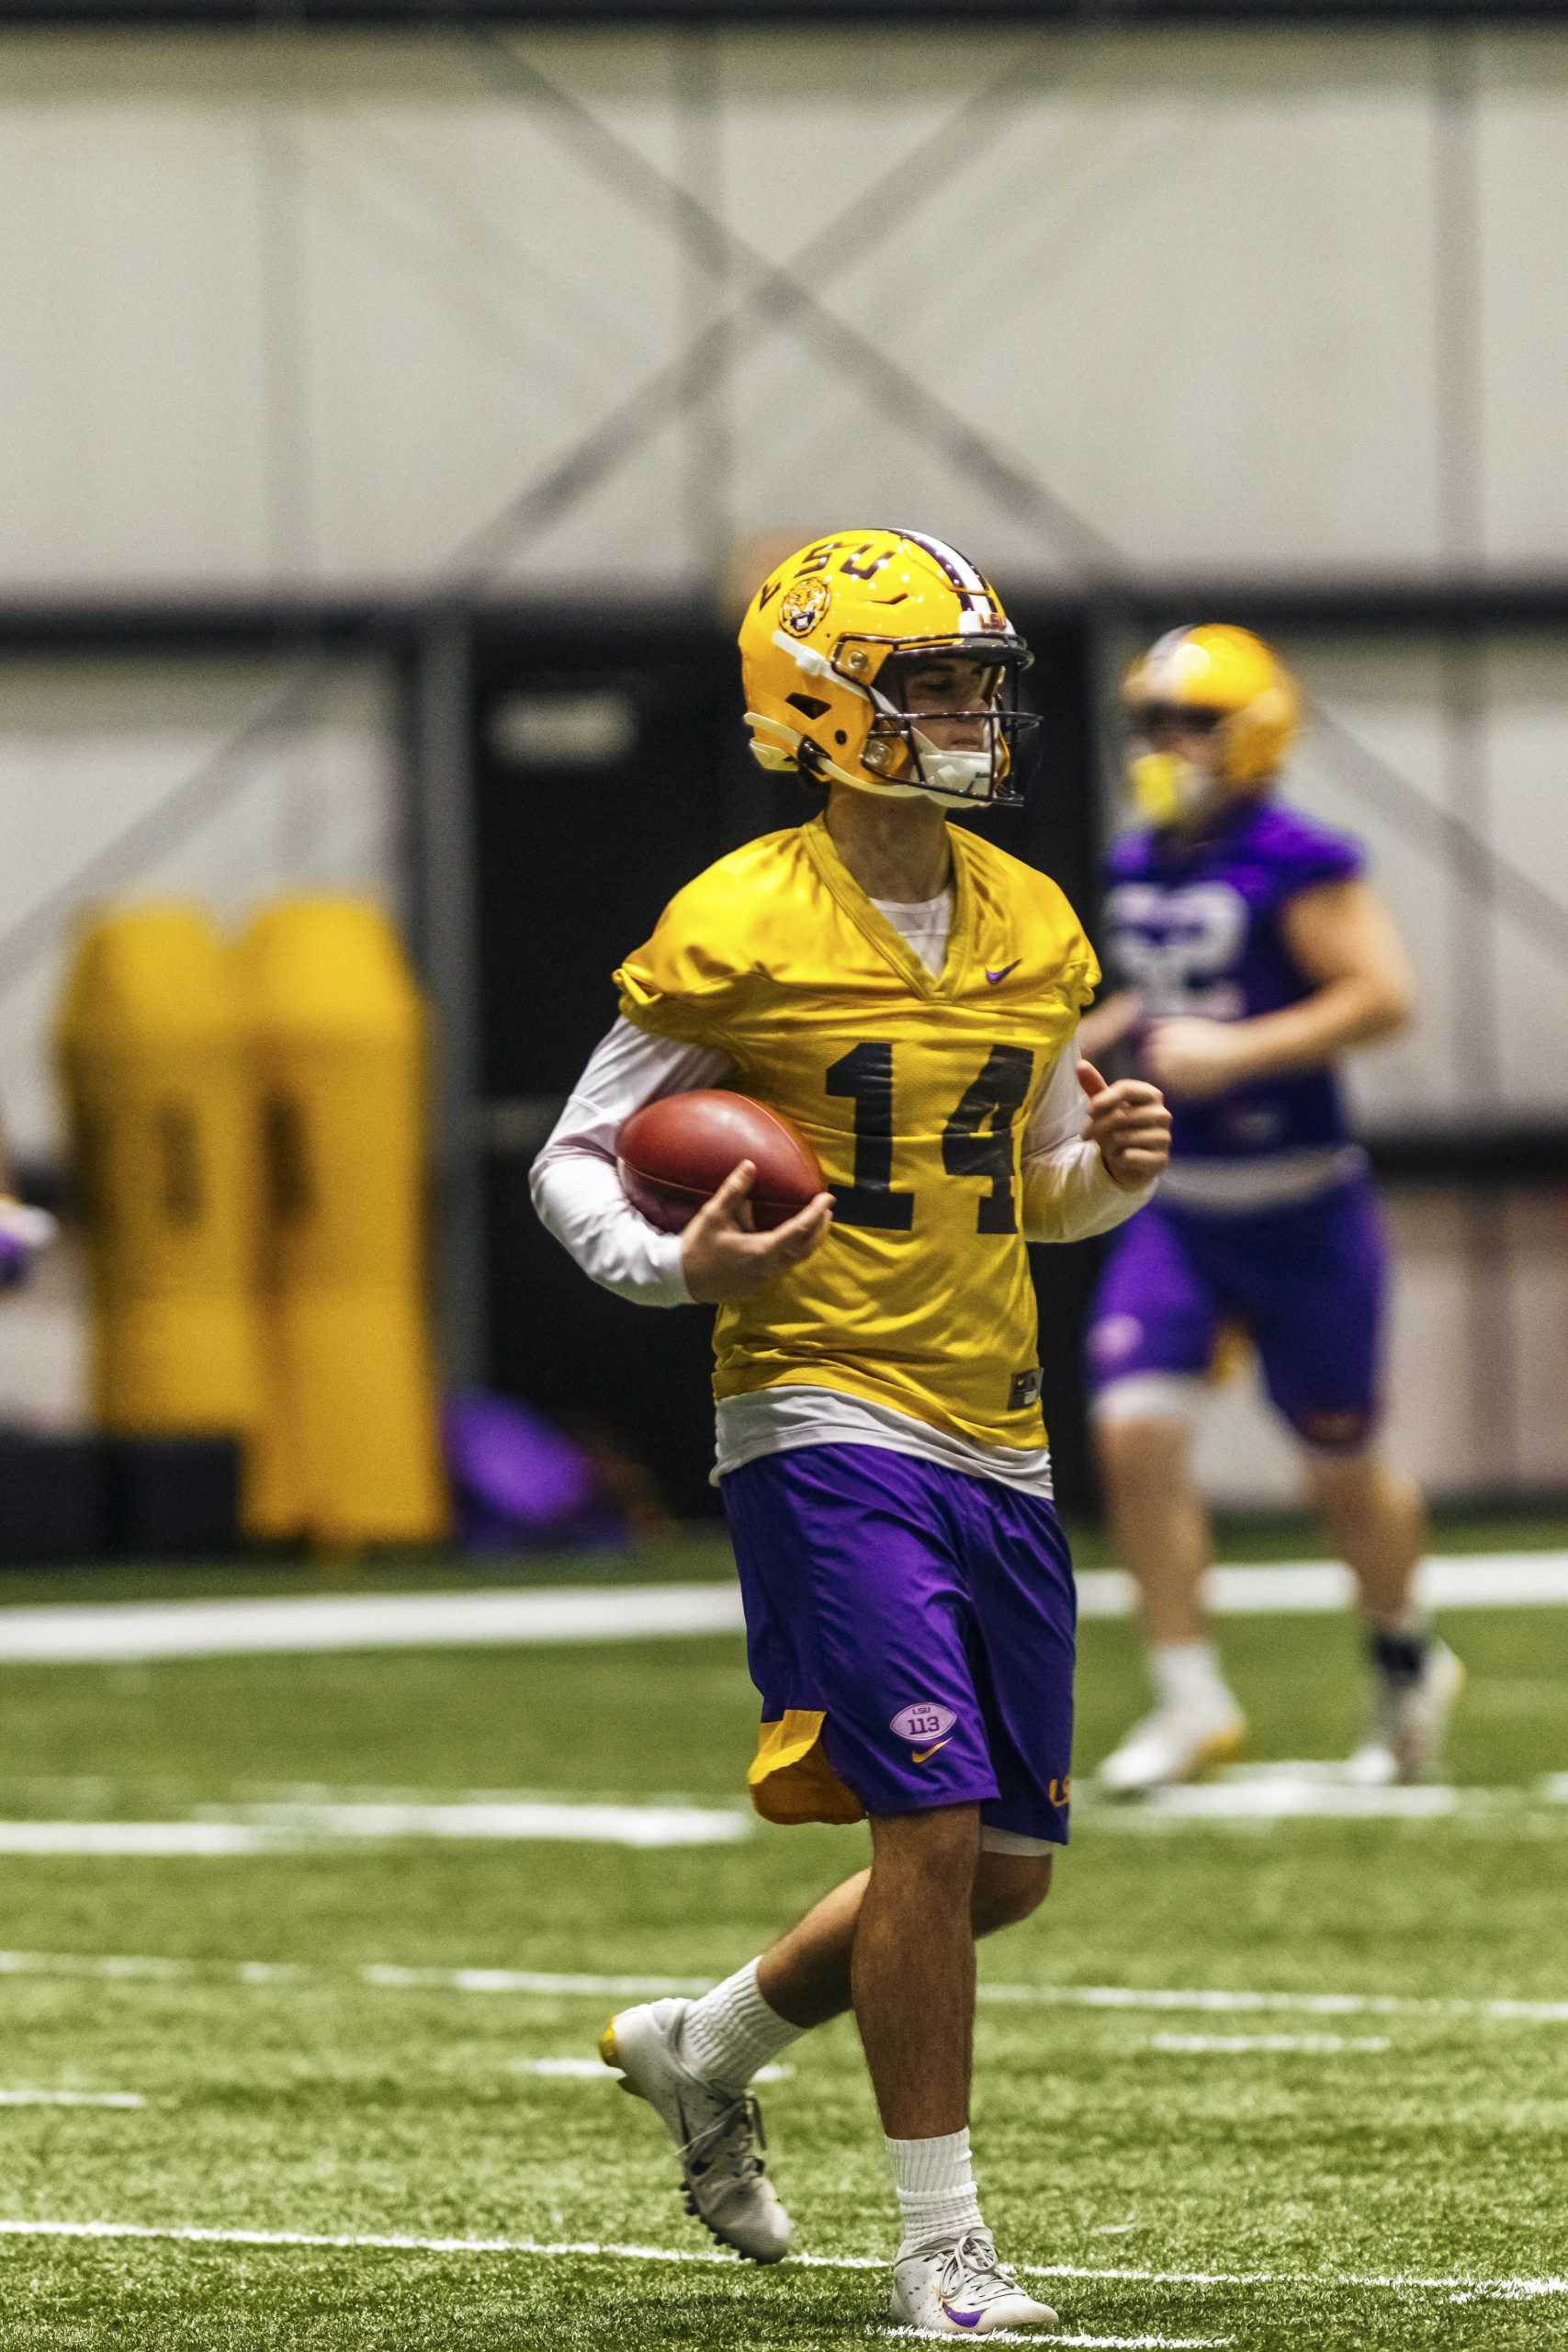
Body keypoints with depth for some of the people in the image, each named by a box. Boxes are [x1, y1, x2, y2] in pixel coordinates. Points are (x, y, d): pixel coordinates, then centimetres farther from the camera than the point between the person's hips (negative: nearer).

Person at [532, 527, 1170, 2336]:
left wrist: (1112, 1170, -1)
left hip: (993, 1438, 7)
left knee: (1005, 1865, 10)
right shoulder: (739, 931, -8)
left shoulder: (1032, 928, 11)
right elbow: (571, 1161, -1)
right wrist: (675, 1267, -21)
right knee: (934, 1824, -14)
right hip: (825, 1424, -7)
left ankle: (706, 2049, 34)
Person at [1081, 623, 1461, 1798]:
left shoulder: (1294, 864, -15)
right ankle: (1192, 1698, -5)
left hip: (1300, 1214, -6)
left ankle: (1407, 1658, 36)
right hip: (1178, 1214, 6)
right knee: (1137, 1428, -13)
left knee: (1344, 1468, 9)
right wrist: (1104, 1032, 6)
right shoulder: (1139, 869, 7)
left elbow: (1383, 995, -21)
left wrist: (1233, 1051, -24)